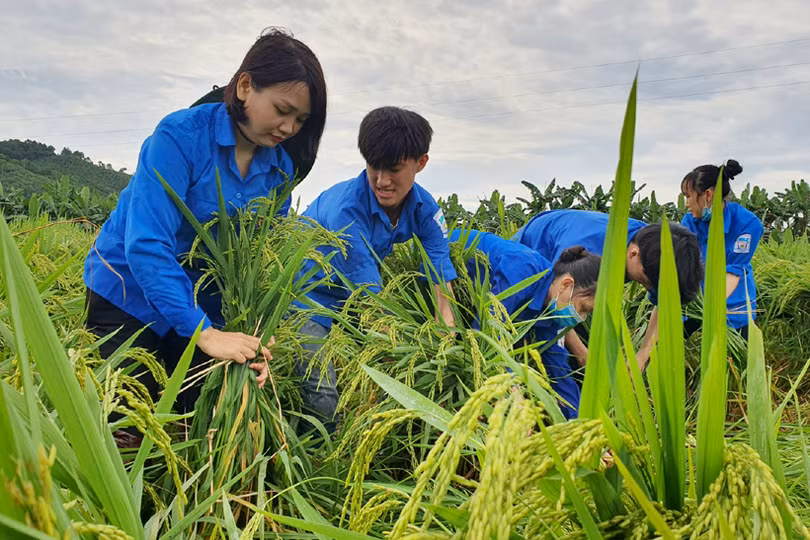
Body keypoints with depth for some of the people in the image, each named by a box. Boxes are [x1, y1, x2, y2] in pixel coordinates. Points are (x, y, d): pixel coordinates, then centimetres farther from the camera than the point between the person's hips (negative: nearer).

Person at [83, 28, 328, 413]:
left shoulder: (280, 166, -6)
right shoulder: (181, 136, -23)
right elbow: (147, 246, -31)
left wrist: (254, 341, -20)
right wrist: (206, 333, -36)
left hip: (204, 305, 5)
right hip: (128, 292, -4)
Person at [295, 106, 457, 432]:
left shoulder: (423, 207, -11)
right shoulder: (346, 210, -31)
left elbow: (442, 284, -16)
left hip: (351, 301, 6)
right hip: (307, 296, -6)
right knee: (327, 401, -17)